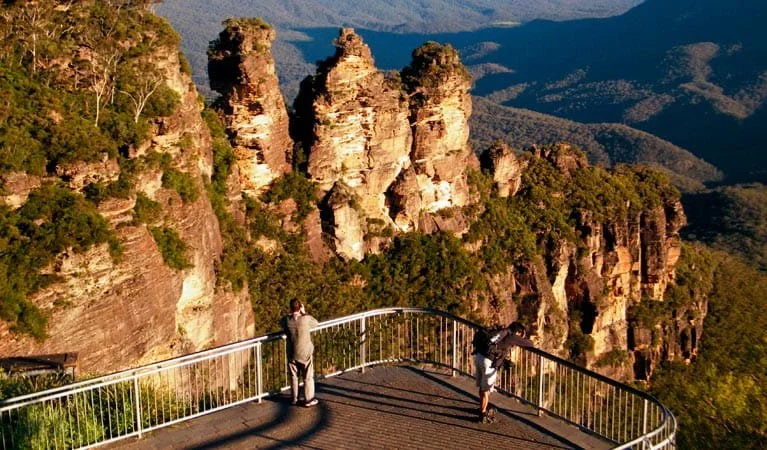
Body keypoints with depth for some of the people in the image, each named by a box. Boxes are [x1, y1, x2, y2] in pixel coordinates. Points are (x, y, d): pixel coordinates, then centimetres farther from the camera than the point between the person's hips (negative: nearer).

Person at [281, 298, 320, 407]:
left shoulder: (286, 320, -11)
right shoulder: (307, 318, -17)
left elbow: (282, 325, 14)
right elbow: (317, 323, 4)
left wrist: (291, 314, 7)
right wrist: (304, 313, 4)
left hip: (292, 354, 3)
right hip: (306, 353, -2)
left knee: (294, 377, 17)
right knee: (308, 377, 10)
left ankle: (294, 399, 27)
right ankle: (309, 400, 16)